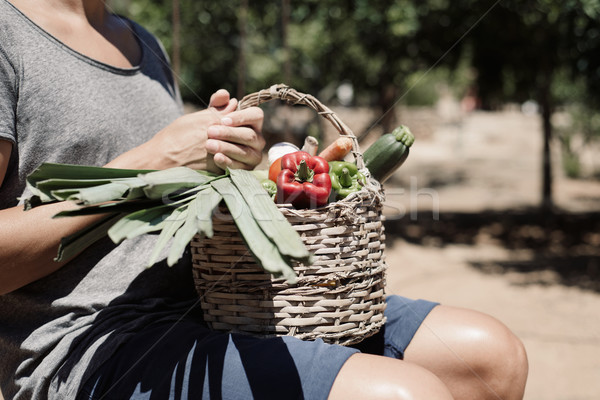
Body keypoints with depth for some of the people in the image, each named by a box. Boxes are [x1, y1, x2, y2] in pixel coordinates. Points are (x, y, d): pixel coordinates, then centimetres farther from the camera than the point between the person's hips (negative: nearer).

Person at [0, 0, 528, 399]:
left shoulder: (144, 44, 20)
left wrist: (230, 156, 0)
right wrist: (150, 163, -13)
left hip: (210, 303, 8)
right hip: (95, 348, -8)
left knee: (492, 356, -2)